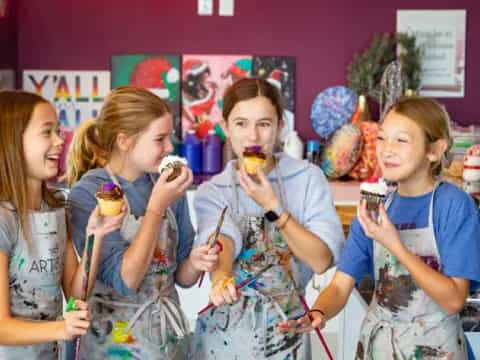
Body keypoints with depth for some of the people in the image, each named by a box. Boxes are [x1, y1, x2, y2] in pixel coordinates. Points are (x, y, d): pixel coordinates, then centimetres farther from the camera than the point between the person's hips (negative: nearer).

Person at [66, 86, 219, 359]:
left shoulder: (169, 186, -2)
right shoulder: (87, 194, -15)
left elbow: (180, 276, 6)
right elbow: (124, 280, -23)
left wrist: (195, 263, -15)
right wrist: (157, 206, -23)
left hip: (171, 333, 5)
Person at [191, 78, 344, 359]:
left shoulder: (308, 178, -5)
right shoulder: (211, 192, -3)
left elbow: (322, 260, -12)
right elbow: (221, 239, -23)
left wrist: (272, 207, -20)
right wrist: (220, 277, -43)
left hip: (286, 332, 0)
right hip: (226, 334, 0)